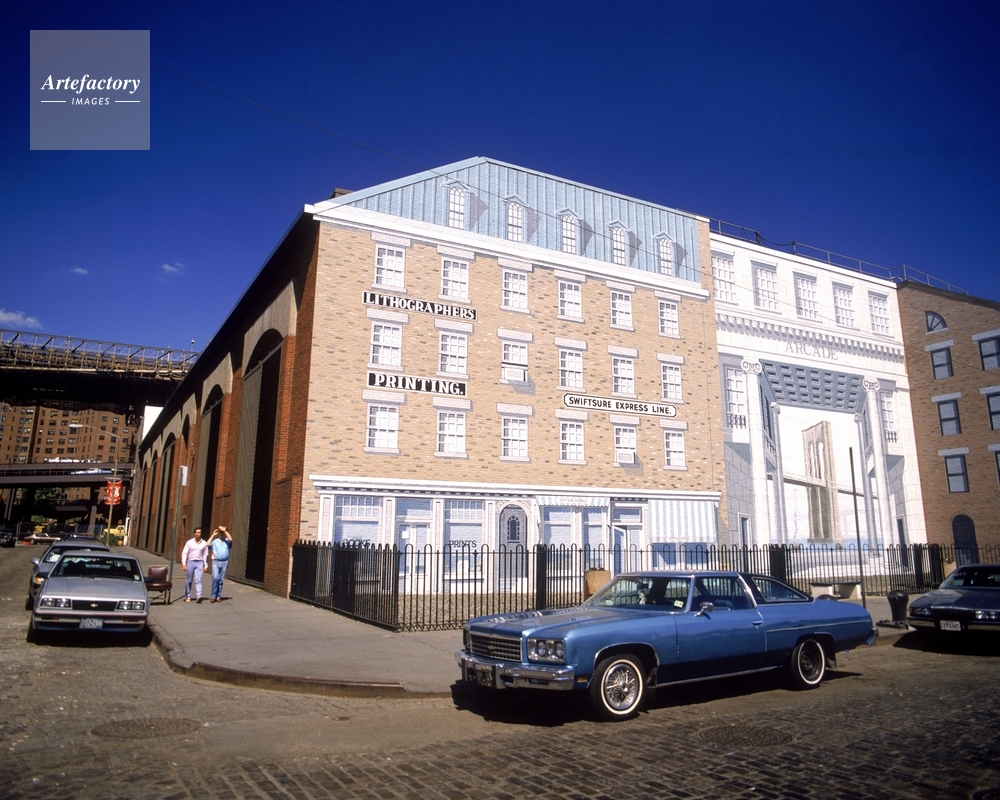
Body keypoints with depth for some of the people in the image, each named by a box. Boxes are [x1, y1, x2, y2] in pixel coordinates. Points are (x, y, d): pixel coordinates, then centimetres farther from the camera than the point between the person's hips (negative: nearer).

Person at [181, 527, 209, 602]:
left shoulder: (204, 543, 5)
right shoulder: (189, 542, 2)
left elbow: (205, 555, 9)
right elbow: (184, 553, 1)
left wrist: (205, 566, 7)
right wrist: (183, 564, -8)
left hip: (199, 563, 0)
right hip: (190, 562, 0)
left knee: (198, 580, -12)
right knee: (189, 580, 8)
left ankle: (198, 596, -22)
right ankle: (187, 596, 22)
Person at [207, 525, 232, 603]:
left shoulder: (227, 541, 7)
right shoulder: (215, 541, 7)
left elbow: (230, 539, -15)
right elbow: (208, 544, -10)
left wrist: (225, 530, -11)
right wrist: (213, 534, -3)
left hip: (224, 562, 1)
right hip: (216, 562, -1)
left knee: (221, 580, 5)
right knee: (215, 578, -15)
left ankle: (218, 596, 13)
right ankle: (213, 596, -7)